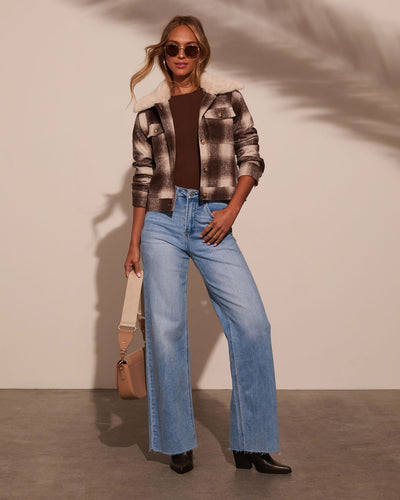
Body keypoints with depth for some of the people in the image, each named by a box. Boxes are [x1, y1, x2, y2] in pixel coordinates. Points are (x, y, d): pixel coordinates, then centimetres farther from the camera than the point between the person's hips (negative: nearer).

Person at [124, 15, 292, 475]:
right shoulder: (150, 111, 12)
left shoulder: (227, 97, 11)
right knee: (165, 329, -2)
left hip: (213, 221, 0)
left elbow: (251, 156, 8)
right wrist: (134, 243, 8)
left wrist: (231, 209, -6)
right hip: (162, 222, 1)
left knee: (252, 322, -10)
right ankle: (177, 442, 14)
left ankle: (250, 446, 3)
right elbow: (142, 179, 11)